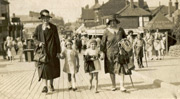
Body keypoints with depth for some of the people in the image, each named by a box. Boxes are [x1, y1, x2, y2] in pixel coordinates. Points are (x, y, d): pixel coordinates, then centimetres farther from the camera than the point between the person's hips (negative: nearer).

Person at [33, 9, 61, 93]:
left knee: (52, 67, 7)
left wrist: (58, 51, -3)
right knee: (44, 67, -8)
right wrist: (39, 43, -15)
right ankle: (45, 86, -8)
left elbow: (57, 40, 0)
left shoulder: (53, 27, 0)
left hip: (52, 50, 0)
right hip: (43, 50, 0)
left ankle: (51, 84, 24)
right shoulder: (39, 28, 4)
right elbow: (34, 37, 7)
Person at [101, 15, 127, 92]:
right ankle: (113, 86, 21)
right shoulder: (107, 31, -5)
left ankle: (122, 86, -6)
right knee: (111, 70, 7)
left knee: (121, 69, -8)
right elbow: (103, 42, -2)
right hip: (110, 53, -1)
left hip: (119, 52, 1)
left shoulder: (120, 30, 1)